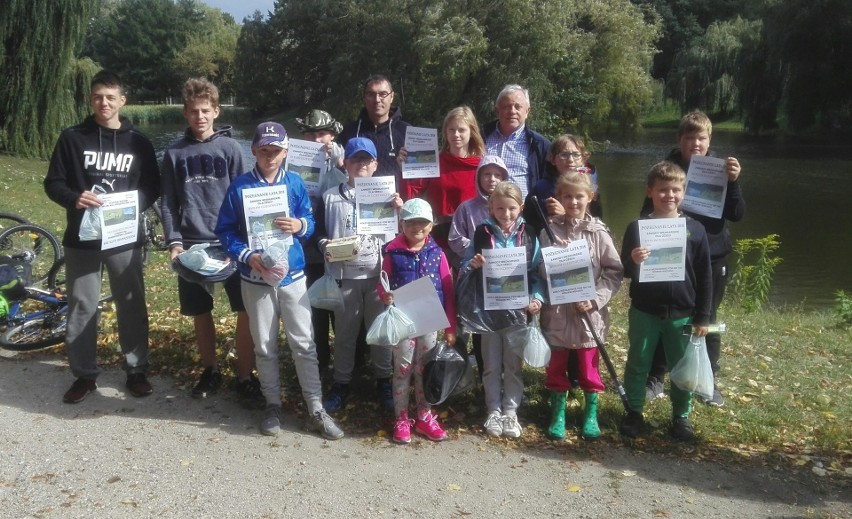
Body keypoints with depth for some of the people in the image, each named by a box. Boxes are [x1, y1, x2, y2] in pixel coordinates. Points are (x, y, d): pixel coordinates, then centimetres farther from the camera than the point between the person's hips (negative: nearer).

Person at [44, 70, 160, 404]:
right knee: (81, 307, 6)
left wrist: (134, 204, -13)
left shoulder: (138, 142, 5)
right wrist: (74, 198, -19)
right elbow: (53, 183, 2)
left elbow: (153, 188, 7)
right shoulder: (72, 138, 2)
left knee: (131, 305, 6)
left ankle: (136, 371, 20)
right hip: (81, 238, 0)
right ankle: (84, 375, 19)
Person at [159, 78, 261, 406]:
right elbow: (168, 203, 8)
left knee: (246, 311, -4)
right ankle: (210, 370, 27)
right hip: (192, 244, 2)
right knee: (200, 313, 10)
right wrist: (174, 241, -4)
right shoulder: (174, 154, 8)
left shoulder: (230, 148, 3)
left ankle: (245, 376, 8)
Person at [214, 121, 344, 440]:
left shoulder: (295, 183, 1)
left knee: (304, 343, 2)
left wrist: (299, 225, -17)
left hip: (293, 274, 0)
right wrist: (248, 256, -17)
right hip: (256, 277, 0)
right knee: (265, 346, 10)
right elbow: (225, 230, -2)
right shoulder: (239, 186, -3)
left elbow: (311, 222, 6)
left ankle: (316, 410, 9)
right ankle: (272, 405, 26)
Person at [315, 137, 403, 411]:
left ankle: (384, 380, 23)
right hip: (345, 274, 0)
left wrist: (399, 211, -11)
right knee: (344, 330, 8)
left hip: (378, 273, 0)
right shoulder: (331, 197, 6)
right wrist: (325, 244, -12)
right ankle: (341, 383, 22)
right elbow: (319, 232, 8)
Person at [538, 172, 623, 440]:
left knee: (589, 366, 12)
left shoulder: (598, 232, -4)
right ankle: (558, 413, 29)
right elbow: (543, 271, -4)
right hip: (557, 310, 1)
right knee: (556, 366, 13)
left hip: (589, 312, -1)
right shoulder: (549, 231, -3)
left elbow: (615, 270, -3)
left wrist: (596, 299, -13)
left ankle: (591, 413, 30)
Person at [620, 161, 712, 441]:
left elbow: (704, 277, 2)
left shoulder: (694, 229, -3)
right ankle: (634, 412, 29)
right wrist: (633, 261, -26)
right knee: (637, 365, 12)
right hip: (644, 312, 0)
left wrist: (702, 317, 1)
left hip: (682, 314, 1)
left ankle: (681, 416, 31)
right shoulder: (637, 227, -6)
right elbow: (625, 272, -3)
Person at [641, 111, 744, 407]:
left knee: (707, 322, 10)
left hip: (711, 259, 1)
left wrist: (733, 182, -21)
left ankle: (709, 381, 25)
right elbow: (647, 213, 3)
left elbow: (737, 215, -8)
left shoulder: (719, 171, -1)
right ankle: (655, 378, 21)